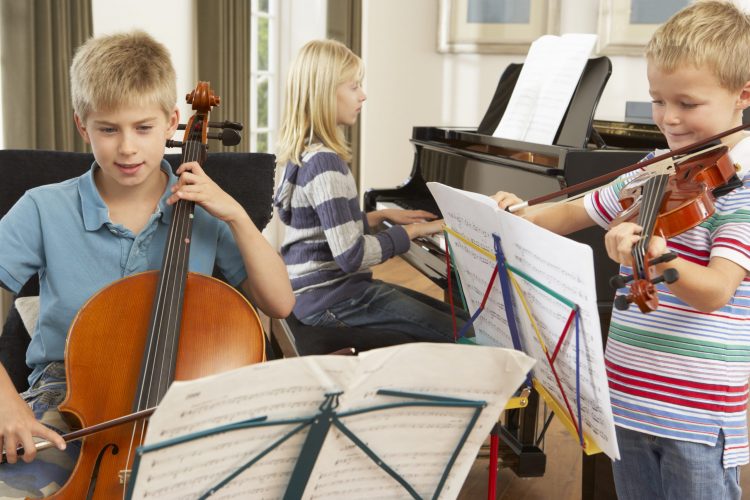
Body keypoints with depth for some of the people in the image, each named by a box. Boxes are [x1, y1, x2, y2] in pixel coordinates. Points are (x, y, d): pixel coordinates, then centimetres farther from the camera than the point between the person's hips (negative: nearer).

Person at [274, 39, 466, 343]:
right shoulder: (324, 162, -22)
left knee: (449, 314, 15)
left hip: (319, 287, 10)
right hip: (331, 300, -10)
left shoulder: (305, 151, 8)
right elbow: (352, 256, -26)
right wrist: (413, 230, -15)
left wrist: (382, 216, 13)